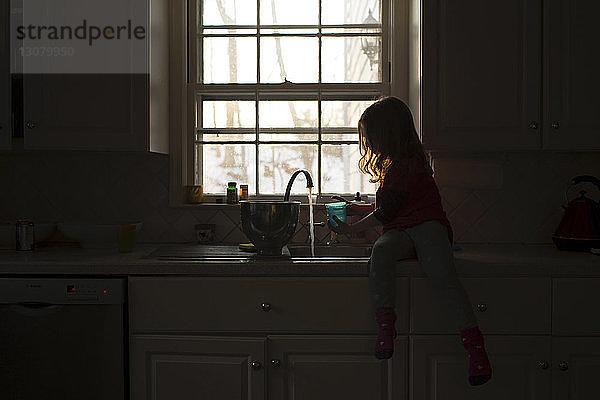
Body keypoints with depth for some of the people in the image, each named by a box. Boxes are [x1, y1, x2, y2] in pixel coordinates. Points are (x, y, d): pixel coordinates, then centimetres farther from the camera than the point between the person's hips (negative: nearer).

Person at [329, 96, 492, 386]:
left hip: (428, 225, -7)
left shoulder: (406, 166, -9)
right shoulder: (391, 164, 23)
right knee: (381, 250, -30)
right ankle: (385, 327, -37)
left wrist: (352, 229, 2)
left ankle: (474, 345, -30)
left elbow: (385, 212, -10)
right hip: (399, 232, 7)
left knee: (441, 274, -33)